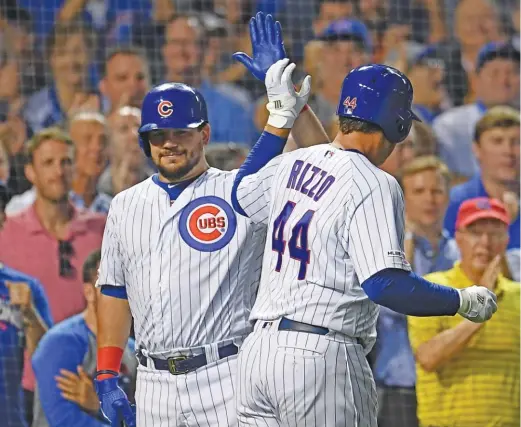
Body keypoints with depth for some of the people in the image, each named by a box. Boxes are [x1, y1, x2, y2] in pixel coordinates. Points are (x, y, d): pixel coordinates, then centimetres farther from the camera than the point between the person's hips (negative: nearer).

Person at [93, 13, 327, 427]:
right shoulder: (126, 206, 15)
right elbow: (114, 293, 17)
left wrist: (284, 94, -19)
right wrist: (107, 377, 11)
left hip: (225, 376, -4)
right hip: (155, 386, 4)